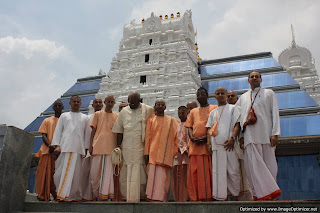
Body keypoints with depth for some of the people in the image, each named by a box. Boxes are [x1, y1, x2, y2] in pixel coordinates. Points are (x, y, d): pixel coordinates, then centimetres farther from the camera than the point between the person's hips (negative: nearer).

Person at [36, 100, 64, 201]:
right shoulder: (47, 121, 18)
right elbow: (44, 136, 8)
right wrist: (50, 146, -13)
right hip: (47, 151, 1)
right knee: (45, 173, -5)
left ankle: (57, 195, -3)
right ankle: (43, 195, -1)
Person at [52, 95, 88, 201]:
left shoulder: (84, 117, 20)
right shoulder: (64, 116, 19)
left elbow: (87, 134, 15)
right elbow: (58, 131, 13)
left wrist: (86, 148, 5)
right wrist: (57, 145, -1)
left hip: (78, 148, 0)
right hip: (65, 147, 0)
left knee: (75, 173, -5)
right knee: (60, 173, -6)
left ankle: (70, 195, 2)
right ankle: (61, 193, 6)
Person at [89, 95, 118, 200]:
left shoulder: (117, 116, 13)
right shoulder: (97, 114, 12)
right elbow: (93, 130, 10)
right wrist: (90, 145, 2)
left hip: (111, 146, 0)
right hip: (98, 146, 0)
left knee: (108, 171, -4)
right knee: (95, 170, 1)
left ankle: (104, 194, 0)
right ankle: (96, 193, 14)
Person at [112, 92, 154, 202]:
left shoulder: (148, 110, 2)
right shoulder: (124, 111, 9)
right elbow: (119, 131, 10)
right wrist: (118, 147, 5)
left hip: (141, 147, -2)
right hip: (127, 147, 2)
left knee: (140, 173, 0)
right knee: (125, 174, 3)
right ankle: (128, 197, 11)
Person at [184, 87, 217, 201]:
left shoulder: (214, 108, 12)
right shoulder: (193, 111, 25)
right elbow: (189, 127, 18)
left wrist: (207, 137, -12)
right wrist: (192, 137, -3)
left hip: (208, 143, -4)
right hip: (195, 144, 4)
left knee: (208, 172, -8)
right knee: (194, 172, -2)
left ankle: (209, 196, -6)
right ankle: (196, 197, 0)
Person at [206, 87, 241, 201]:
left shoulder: (233, 108, 12)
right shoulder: (213, 112, 22)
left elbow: (237, 124, 2)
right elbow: (209, 128, 20)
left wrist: (232, 138, -14)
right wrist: (209, 142, 4)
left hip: (230, 144, -3)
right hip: (216, 145, 3)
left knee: (233, 170, -4)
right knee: (218, 171, -3)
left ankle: (234, 195, 8)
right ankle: (221, 197, -1)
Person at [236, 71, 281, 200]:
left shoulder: (269, 93, 17)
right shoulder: (243, 97, 24)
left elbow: (275, 114, 7)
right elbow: (238, 117, 19)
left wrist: (275, 133, -5)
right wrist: (241, 135, 7)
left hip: (266, 134, -1)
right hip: (250, 135, 1)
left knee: (269, 164, -4)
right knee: (253, 163, -13)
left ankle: (268, 194, -2)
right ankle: (266, 193, -14)